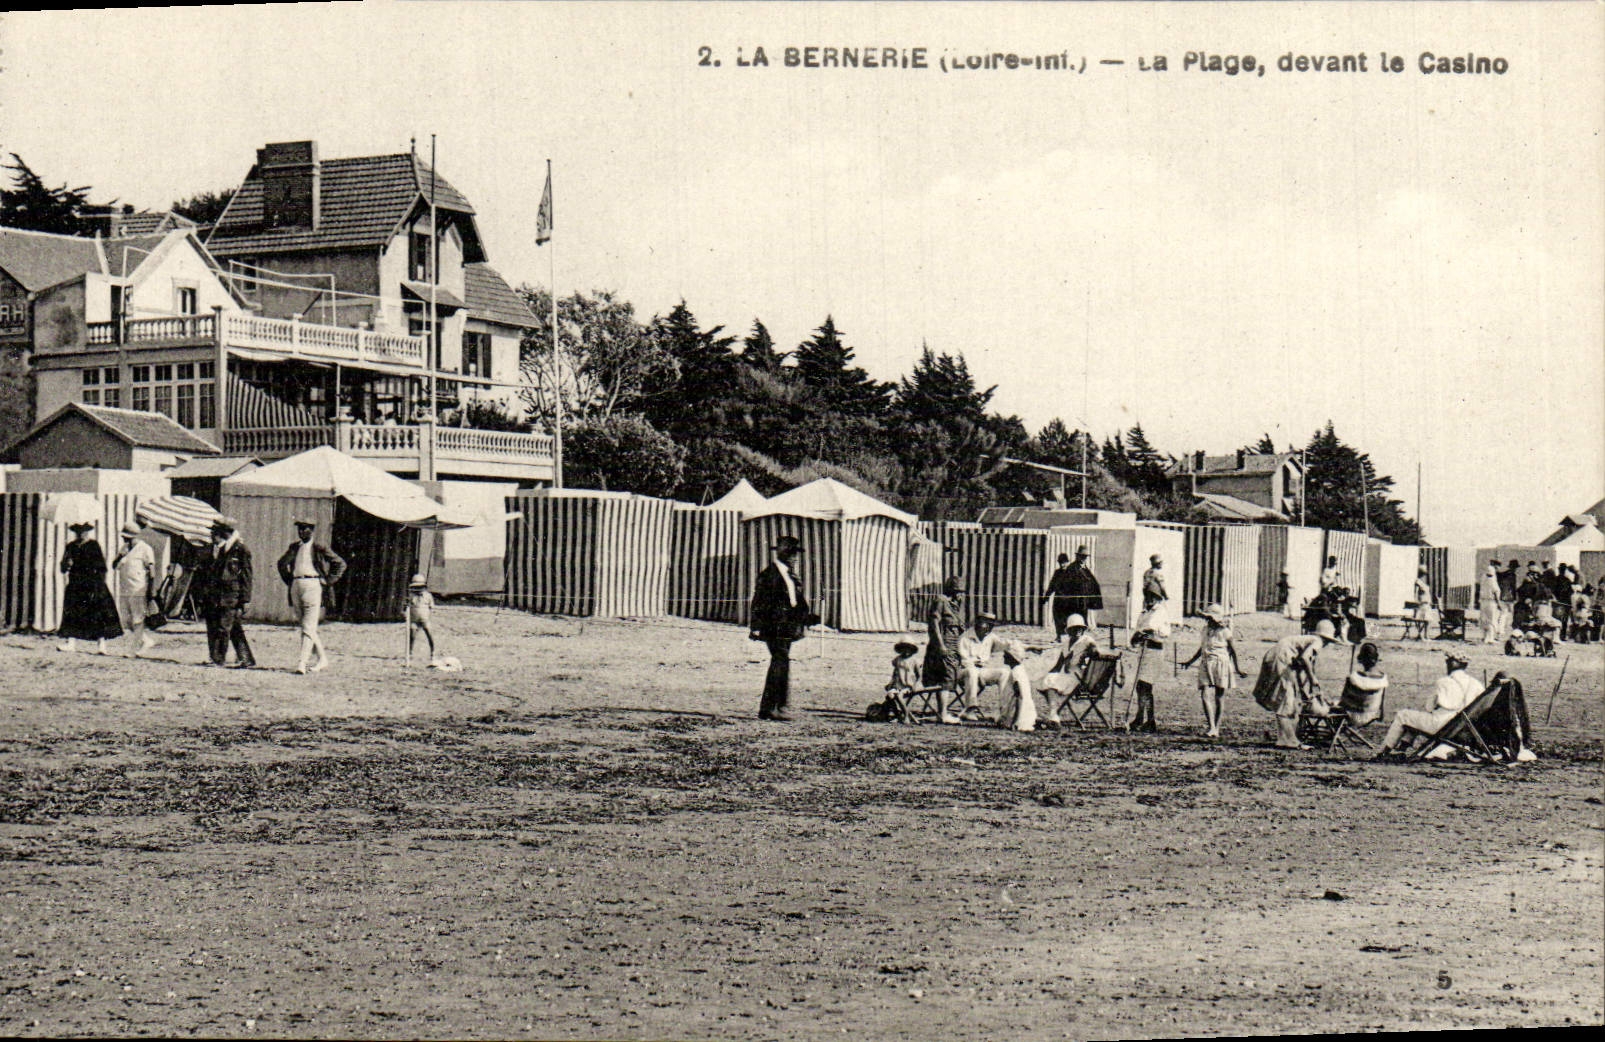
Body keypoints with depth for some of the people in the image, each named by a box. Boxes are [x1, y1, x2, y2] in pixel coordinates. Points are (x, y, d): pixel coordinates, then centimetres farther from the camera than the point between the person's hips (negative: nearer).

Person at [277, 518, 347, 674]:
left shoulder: (319, 548, -1)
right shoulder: (294, 547, 14)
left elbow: (340, 563, 0)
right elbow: (282, 563, 29)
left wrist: (328, 581, -4)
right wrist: (288, 579, 16)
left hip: (312, 585, -6)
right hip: (295, 586, 6)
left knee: (308, 626, -11)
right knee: (305, 625, 11)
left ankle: (302, 663, -18)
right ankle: (322, 658, 22)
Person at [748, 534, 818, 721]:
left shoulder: (791, 576, 18)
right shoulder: (768, 575, -8)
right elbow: (759, 603, -11)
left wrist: (808, 617, 16)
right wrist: (757, 627, -15)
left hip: (787, 629, 9)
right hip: (775, 628, -9)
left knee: (777, 667, 10)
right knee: (782, 664, -14)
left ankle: (766, 709, 15)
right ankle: (779, 707, -12)